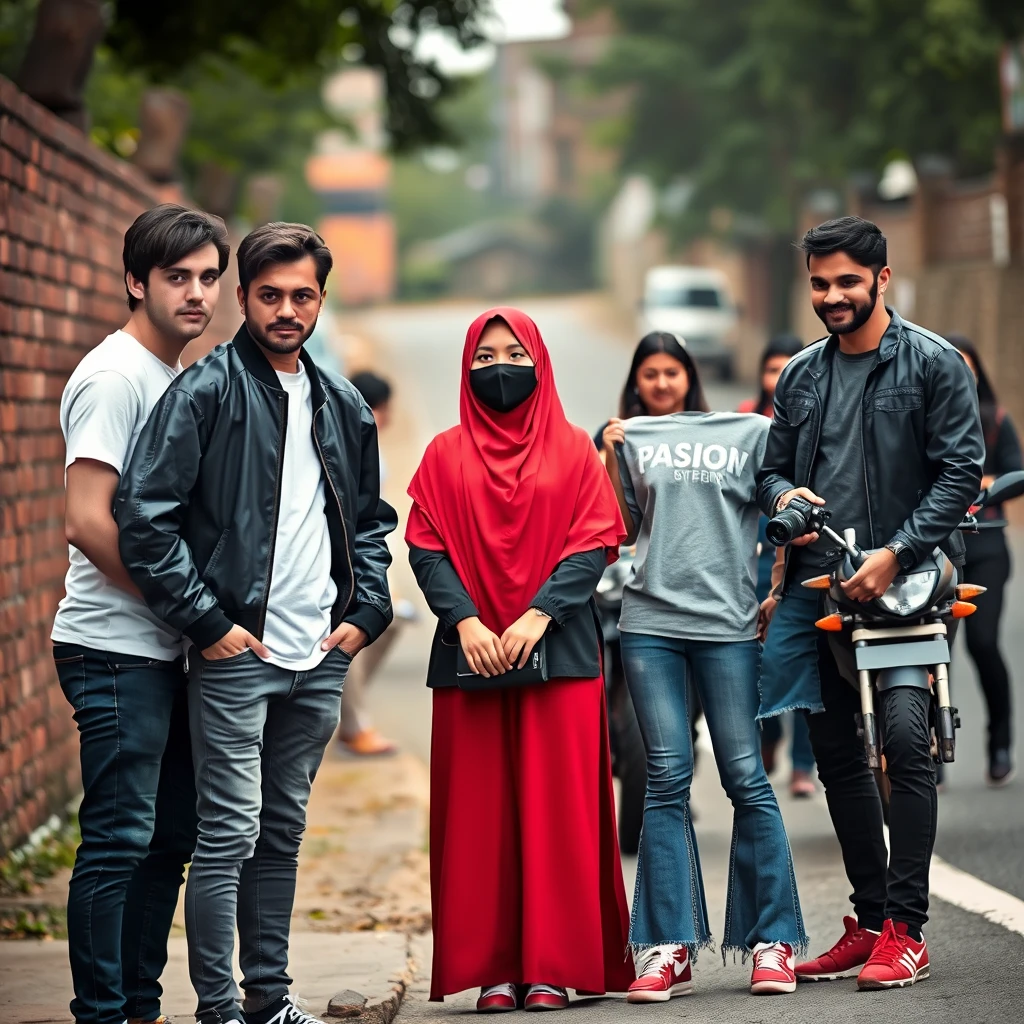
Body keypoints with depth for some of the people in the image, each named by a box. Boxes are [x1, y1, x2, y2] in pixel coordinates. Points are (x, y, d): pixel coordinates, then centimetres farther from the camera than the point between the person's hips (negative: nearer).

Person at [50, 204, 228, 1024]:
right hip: (117, 649, -9)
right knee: (120, 839, -7)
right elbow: (88, 523, -20)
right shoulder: (115, 376, -12)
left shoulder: (183, 379, 15)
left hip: (171, 649, 9)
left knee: (171, 835, 12)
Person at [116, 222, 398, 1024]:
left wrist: (366, 611, 7)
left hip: (321, 658, 6)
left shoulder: (343, 406, 12)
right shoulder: (205, 391, -7)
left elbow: (371, 519, 22)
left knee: (284, 832, 13)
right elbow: (146, 516, -13)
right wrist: (206, 621, -14)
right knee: (229, 835, -5)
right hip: (236, 655, -6)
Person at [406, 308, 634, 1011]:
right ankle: (492, 969, 3)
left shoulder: (574, 450, 8)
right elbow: (426, 549, 2)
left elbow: (595, 544, -1)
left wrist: (538, 616, -14)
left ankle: (555, 966, 1)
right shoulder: (446, 455, 10)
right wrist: (464, 620, -14)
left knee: (557, 809, -3)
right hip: (470, 656, 1)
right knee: (479, 814, 0)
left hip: (559, 655, -1)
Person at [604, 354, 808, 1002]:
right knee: (667, 780, -3)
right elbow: (622, 529, 17)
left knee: (746, 779, -3)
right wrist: (611, 458, 6)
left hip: (727, 623, -1)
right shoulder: (633, 437, 16)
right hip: (650, 623, 1)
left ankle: (773, 943, 3)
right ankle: (669, 949, -4)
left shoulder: (752, 432, 11)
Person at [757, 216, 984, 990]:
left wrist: (895, 555, -15)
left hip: (908, 585, -6)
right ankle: (870, 921, 18)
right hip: (822, 590, 6)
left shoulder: (934, 364, -2)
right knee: (838, 756, 9)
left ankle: (906, 930, -13)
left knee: (905, 737, -17)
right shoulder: (802, 376, 14)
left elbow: (961, 471, -7)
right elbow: (774, 468, 22)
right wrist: (782, 497, -3)